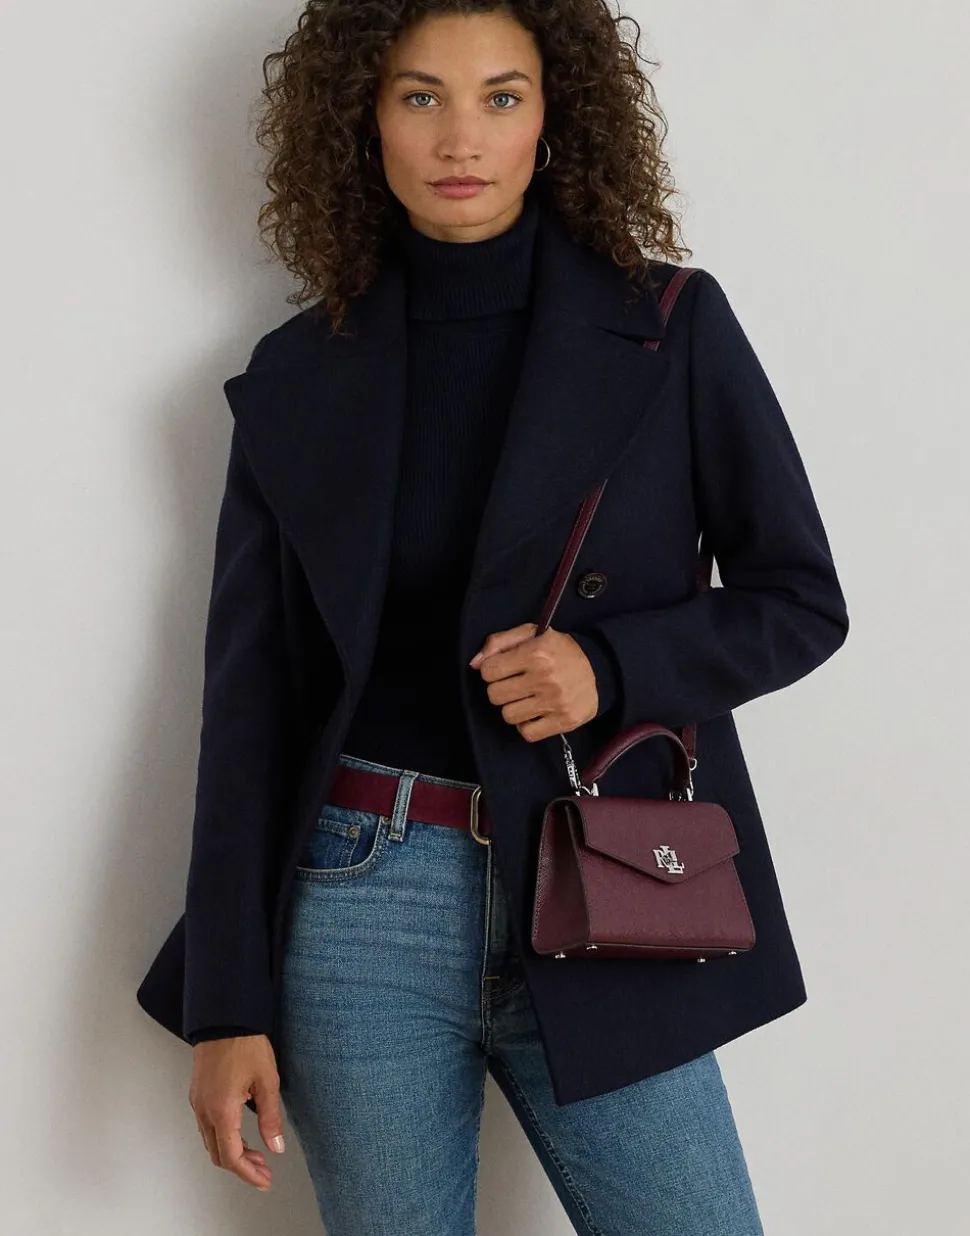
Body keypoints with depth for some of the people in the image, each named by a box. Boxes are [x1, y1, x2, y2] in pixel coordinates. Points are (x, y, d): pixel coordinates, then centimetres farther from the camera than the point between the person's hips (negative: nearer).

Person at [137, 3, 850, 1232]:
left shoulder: (672, 327, 1)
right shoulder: (296, 379, 4)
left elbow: (800, 600, 5)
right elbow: (248, 696, 4)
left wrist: (612, 666, -15)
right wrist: (226, 1005, 0)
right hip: (360, 909, 1)